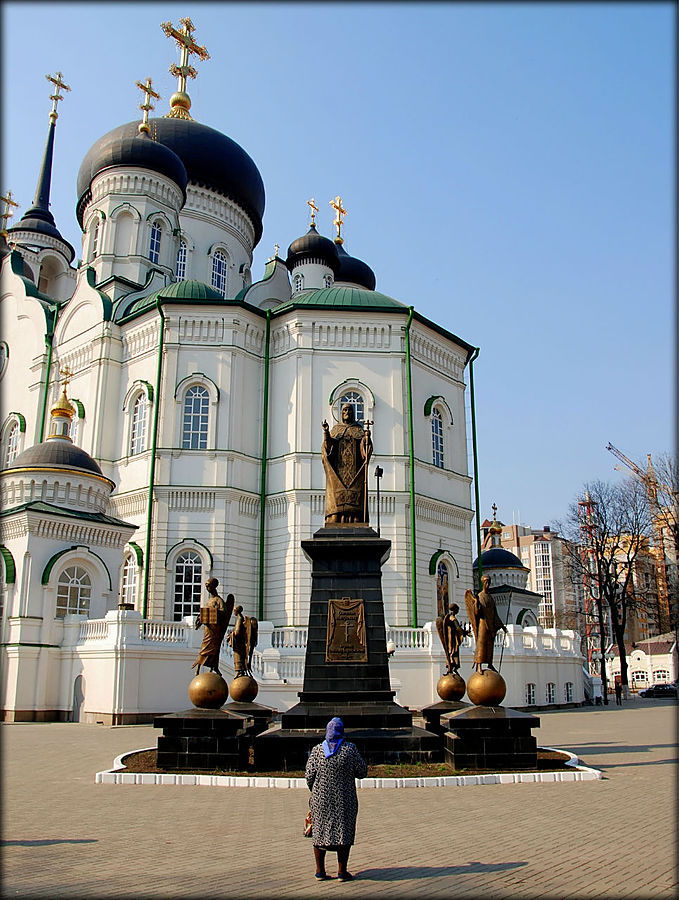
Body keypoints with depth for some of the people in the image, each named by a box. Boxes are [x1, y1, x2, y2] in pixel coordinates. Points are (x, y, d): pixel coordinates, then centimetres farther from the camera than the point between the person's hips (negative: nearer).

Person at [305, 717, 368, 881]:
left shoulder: (317, 750, -3)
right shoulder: (350, 749, -8)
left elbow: (309, 775, -2)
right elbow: (362, 772, -3)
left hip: (321, 798, 2)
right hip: (344, 799, -2)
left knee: (319, 831, 12)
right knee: (344, 831, 7)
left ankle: (320, 871, 15)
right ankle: (342, 871, 7)